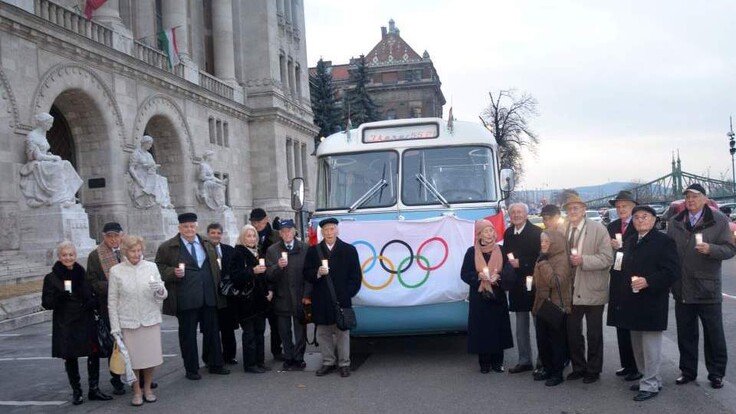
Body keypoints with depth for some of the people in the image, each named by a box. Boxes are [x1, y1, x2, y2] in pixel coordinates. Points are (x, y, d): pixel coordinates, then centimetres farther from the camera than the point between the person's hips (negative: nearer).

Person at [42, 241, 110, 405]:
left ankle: (94, 389, 13)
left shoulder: (83, 274, 5)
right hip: (65, 325, -2)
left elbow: (94, 297, 14)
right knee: (70, 358, 7)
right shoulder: (52, 278, -1)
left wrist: (92, 302, -9)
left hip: (86, 322, 2)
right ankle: (76, 391, 20)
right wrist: (60, 295, -22)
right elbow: (46, 303, -4)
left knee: (94, 354, 0)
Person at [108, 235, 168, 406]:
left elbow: (163, 295, 3)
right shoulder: (116, 271, -3)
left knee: (151, 356, 8)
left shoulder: (151, 266, 0)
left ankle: (147, 388, 29)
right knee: (133, 358, 6)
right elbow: (112, 301, 0)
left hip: (151, 320, 1)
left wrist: (160, 290, -21)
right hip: (128, 322, -1)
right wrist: (115, 328, -2)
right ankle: (137, 391, 25)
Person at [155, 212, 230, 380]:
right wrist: (173, 272, -18)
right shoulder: (167, 247, -2)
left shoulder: (207, 245, 13)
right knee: (188, 335, 5)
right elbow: (159, 267, -1)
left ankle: (215, 365, 22)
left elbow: (215, 267, 20)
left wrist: (218, 288, 11)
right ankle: (191, 369, 16)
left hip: (209, 297, 4)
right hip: (185, 299, -4)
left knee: (212, 332, 10)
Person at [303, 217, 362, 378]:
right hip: (321, 300, 2)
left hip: (341, 299, -2)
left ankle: (344, 363, 13)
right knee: (323, 332, 9)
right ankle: (328, 362, 21)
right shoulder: (313, 251, 6)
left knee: (342, 331, 4)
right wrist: (318, 273, -15)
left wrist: (348, 294, -4)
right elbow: (306, 274, 5)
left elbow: (355, 275, 3)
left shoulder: (349, 250, 3)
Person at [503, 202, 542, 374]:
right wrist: (510, 262, -2)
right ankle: (524, 361, 20)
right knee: (521, 326, 12)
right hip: (517, 286, 6)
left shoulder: (536, 232, -9)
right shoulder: (508, 234, 10)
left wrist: (521, 263, -16)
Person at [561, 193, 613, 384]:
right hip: (572, 289, 4)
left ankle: (593, 370, 22)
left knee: (594, 334, 7)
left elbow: (607, 258, -14)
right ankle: (578, 367, 27)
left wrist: (583, 260, -23)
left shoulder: (598, 229, -8)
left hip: (592, 290, -4)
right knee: (572, 331, 11)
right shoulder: (563, 229, 4)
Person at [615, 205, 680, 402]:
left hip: (652, 303, -8)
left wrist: (648, 282, -22)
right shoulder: (629, 242, 15)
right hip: (632, 302, 8)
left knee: (650, 345, -2)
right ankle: (649, 378, 28)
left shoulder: (663, 241, -7)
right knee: (638, 345, 15)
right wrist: (620, 294, 8)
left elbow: (672, 270, -14)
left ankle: (650, 385, 6)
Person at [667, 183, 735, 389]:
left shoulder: (719, 220, -3)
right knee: (685, 334, 12)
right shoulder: (674, 222, 8)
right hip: (682, 289, 3)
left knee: (714, 334, 6)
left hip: (708, 288, -3)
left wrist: (710, 249, -25)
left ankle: (716, 373, 19)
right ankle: (687, 371, 24)